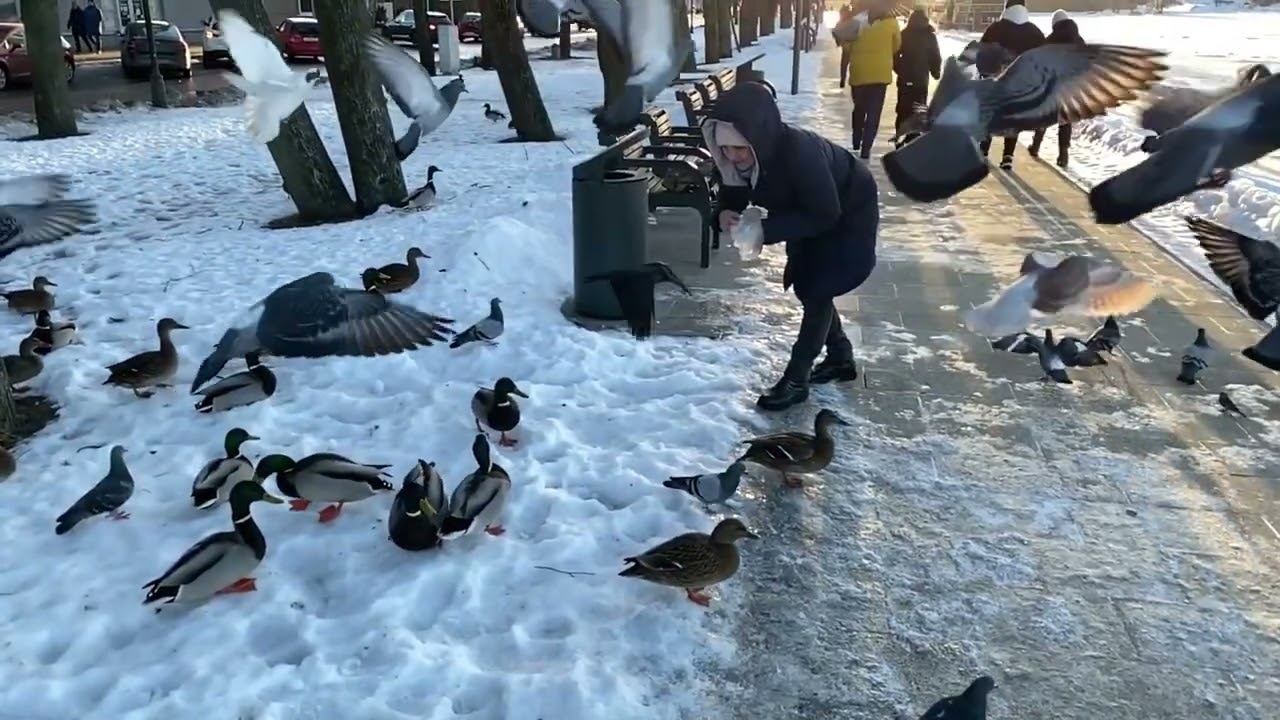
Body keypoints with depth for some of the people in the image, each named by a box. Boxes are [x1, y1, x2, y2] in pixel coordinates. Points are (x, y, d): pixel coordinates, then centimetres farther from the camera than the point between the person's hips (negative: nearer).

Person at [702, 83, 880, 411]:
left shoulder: (799, 152, -42)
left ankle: (796, 380, 2)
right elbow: (732, 194, -9)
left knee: (817, 290, -10)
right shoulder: (741, 156, -24)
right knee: (804, 286, 11)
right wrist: (725, 214, -34)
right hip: (810, 212, 7)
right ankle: (841, 359, 31)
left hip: (849, 211, -7)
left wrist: (766, 230, -43)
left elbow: (825, 214, -36)